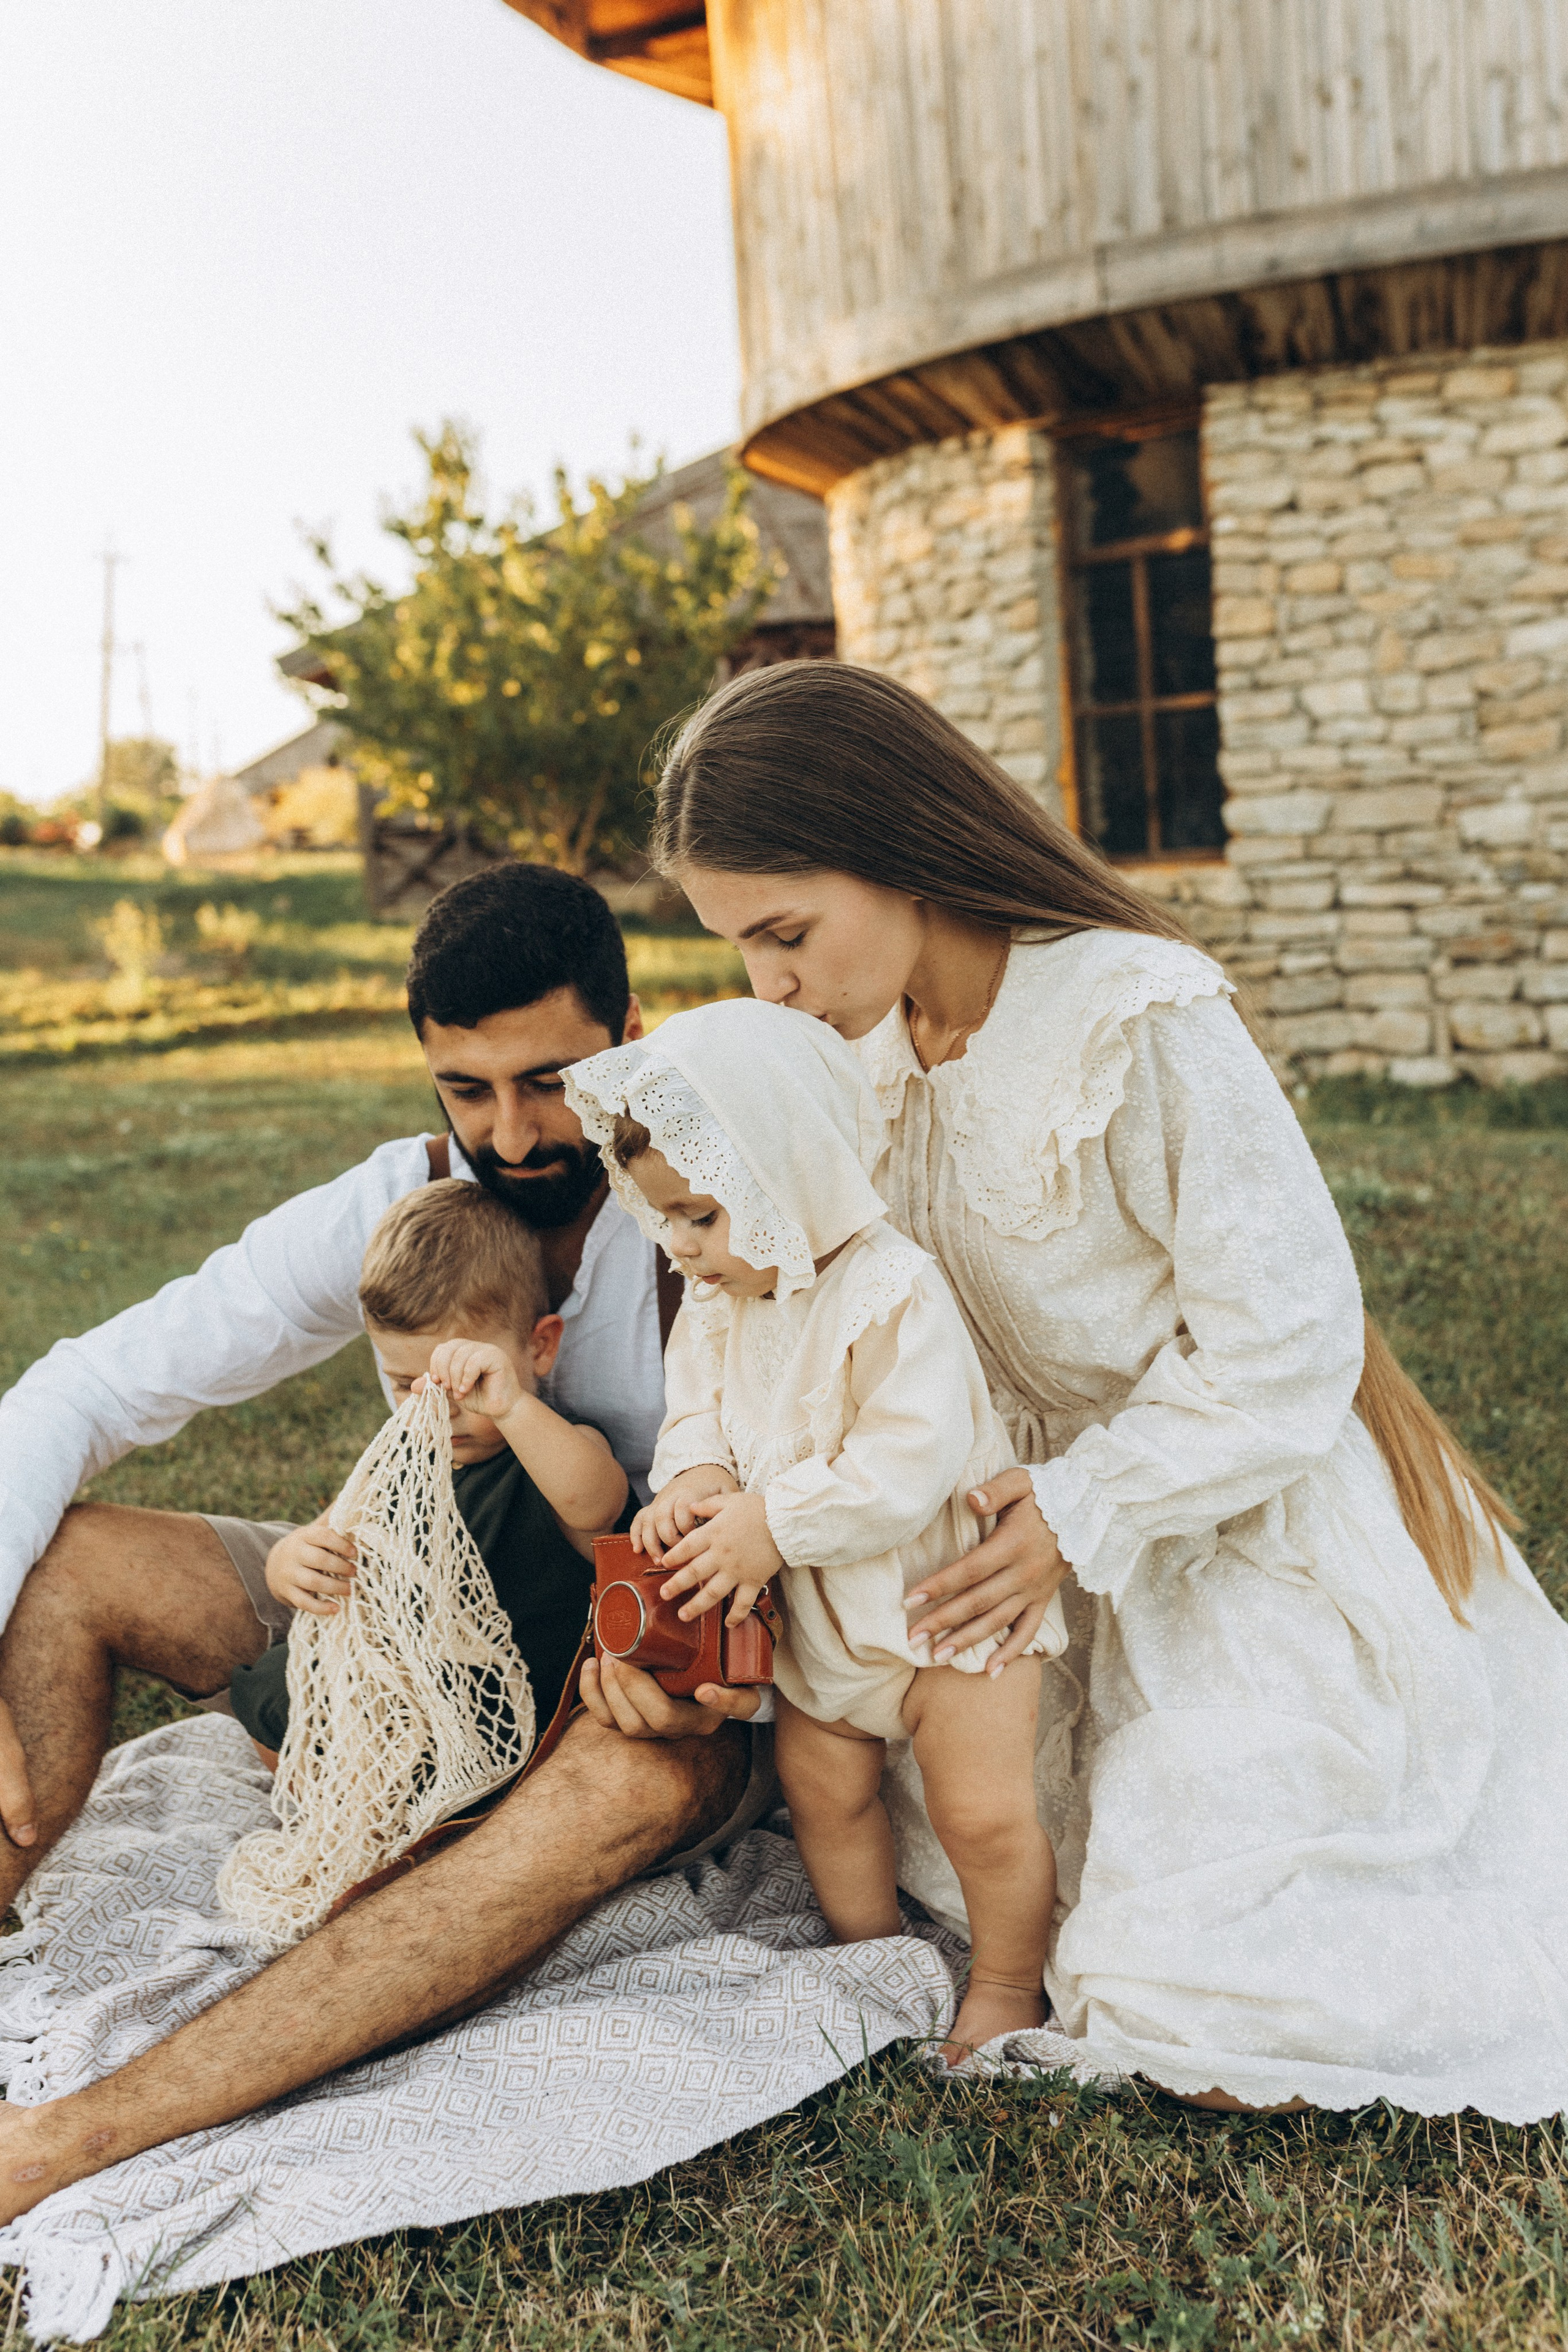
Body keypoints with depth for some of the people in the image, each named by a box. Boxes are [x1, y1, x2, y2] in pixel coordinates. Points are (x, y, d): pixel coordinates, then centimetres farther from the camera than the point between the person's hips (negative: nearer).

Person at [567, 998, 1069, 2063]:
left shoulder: (894, 1292, -27)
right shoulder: (718, 1306, -1)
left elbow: (913, 1457, -32)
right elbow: (700, 1410, 5)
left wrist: (775, 1524, -29)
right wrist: (694, 1483, -19)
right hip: (822, 1613, 7)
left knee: (983, 1809, -3)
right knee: (822, 1786, 16)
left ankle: (1006, 1984, 21)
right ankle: (875, 1955, 39)